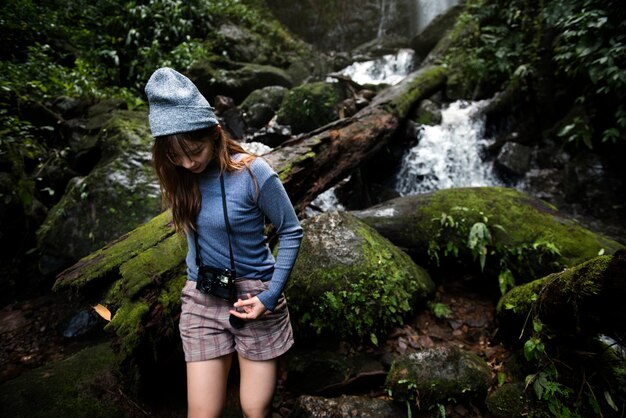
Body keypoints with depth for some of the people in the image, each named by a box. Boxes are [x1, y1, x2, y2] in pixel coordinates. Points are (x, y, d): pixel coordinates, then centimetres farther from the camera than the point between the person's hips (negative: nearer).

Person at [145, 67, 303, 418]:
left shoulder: (253, 173, -17)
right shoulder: (179, 177, -2)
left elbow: (291, 232, -8)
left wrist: (270, 297, -11)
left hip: (253, 296, -3)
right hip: (200, 300, 4)